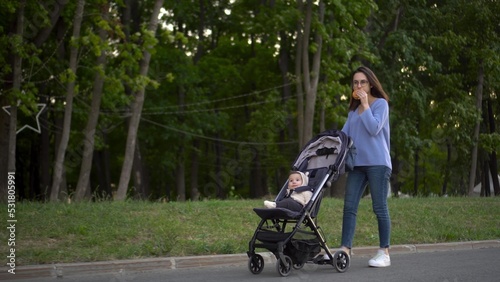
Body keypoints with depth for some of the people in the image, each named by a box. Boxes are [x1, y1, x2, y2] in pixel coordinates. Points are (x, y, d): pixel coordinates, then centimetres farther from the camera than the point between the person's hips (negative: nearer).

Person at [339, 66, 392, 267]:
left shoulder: (380, 103, 1)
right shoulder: (353, 109, 18)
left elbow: (374, 129, -14)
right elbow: (344, 134, 17)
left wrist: (365, 105, -9)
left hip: (377, 162, -6)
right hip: (357, 163, 6)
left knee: (380, 207, -3)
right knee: (349, 206, -4)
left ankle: (384, 253, 2)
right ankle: (345, 250, -6)